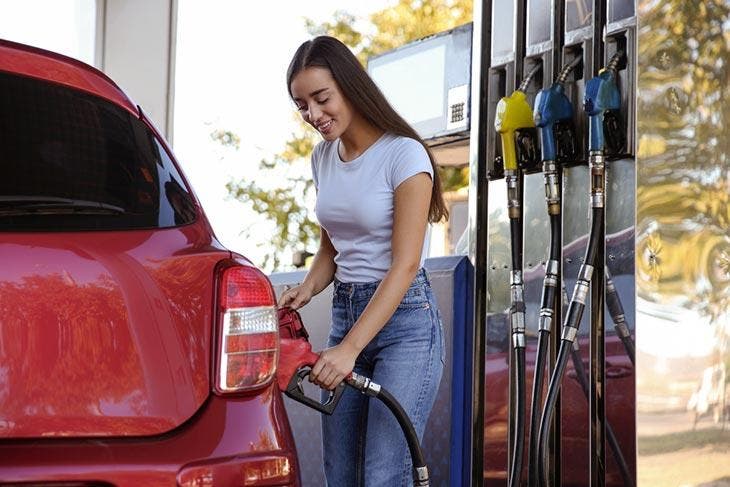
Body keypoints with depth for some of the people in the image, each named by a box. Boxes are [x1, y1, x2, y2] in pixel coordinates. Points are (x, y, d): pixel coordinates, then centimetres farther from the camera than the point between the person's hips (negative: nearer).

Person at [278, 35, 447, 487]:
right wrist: (306, 289, -1)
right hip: (346, 313, 7)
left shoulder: (404, 154, -13)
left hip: (404, 319, -7)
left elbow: (404, 266, -18)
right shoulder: (323, 157, 10)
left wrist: (350, 349, -24)